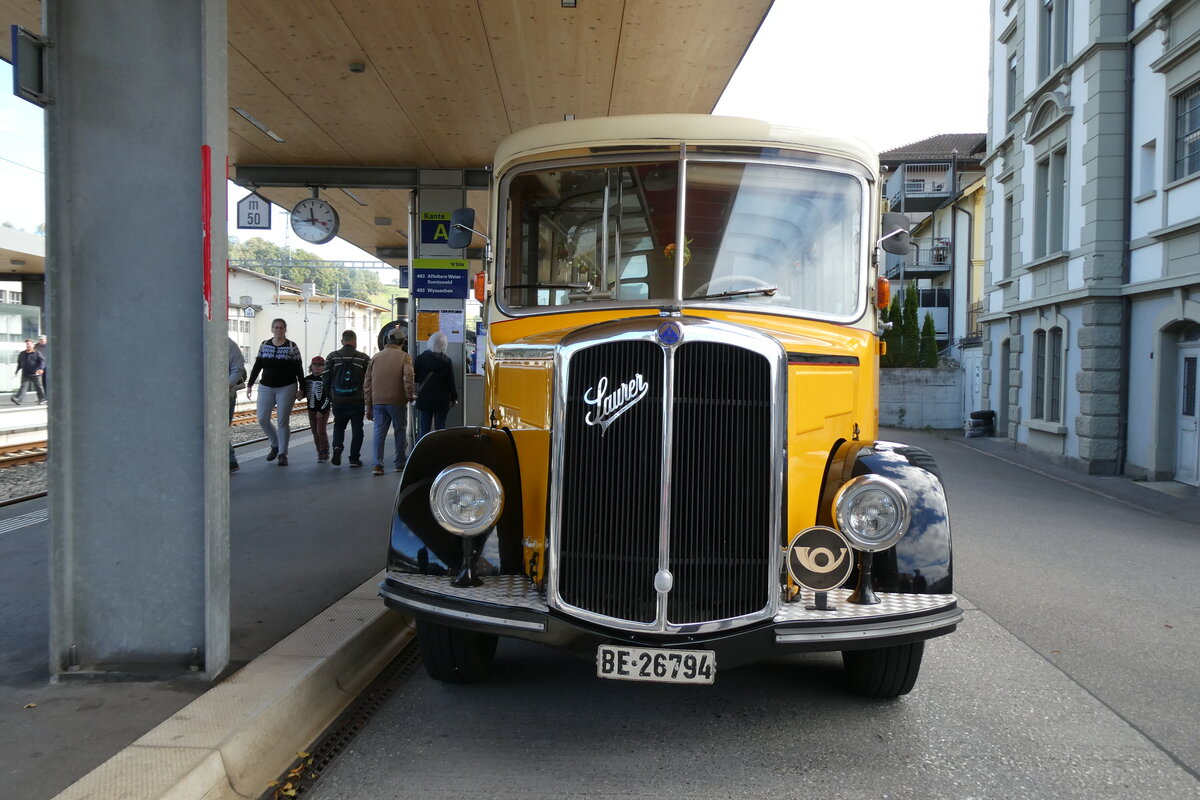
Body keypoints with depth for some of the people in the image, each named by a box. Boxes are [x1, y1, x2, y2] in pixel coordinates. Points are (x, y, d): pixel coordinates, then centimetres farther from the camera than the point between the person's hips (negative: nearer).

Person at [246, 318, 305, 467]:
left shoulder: (292, 347, -4)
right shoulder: (264, 345, 6)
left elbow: (299, 369, -2)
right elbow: (257, 366, 10)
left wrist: (301, 388, -4)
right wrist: (250, 385, 7)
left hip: (286, 388, -3)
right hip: (266, 388, 4)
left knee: (283, 421, -1)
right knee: (262, 419, -1)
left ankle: (282, 454, 8)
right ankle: (275, 445, 22)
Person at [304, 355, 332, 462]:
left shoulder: (325, 379, -11)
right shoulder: (307, 379, 5)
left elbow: (328, 397, -12)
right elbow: (304, 393, 16)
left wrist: (321, 410, -16)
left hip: (323, 410, -6)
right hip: (311, 409, 6)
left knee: (321, 431, -9)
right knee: (315, 432, 8)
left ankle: (325, 453, 3)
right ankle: (320, 453, 17)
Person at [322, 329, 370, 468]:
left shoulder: (332, 357, 0)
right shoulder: (364, 358, -3)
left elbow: (326, 379, 0)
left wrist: (329, 396, 12)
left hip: (338, 400, 2)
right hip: (357, 401, -1)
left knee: (339, 426, 18)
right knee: (357, 429, 8)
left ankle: (337, 447, -6)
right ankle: (354, 458, 6)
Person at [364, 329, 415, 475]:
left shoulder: (375, 357, 10)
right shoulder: (404, 357, -3)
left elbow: (367, 382, 11)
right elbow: (408, 378, -15)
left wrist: (369, 406, 16)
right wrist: (410, 395, 0)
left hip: (378, 401, 3)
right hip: (397, 402, -3)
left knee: (379, 431, 4)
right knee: (400, 431, 10)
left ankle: (378, 464, -6)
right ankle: (399, 463, 15)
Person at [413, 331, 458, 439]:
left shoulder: (420, 358, -3)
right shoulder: (446, 361, -10)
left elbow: (415, 378, 5)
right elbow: (451, 382, -7)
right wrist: (454, 398, 6)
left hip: (424, 400, 2)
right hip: (442, 401, -2)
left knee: (424, 429, 8)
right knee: (440, 429, 4)